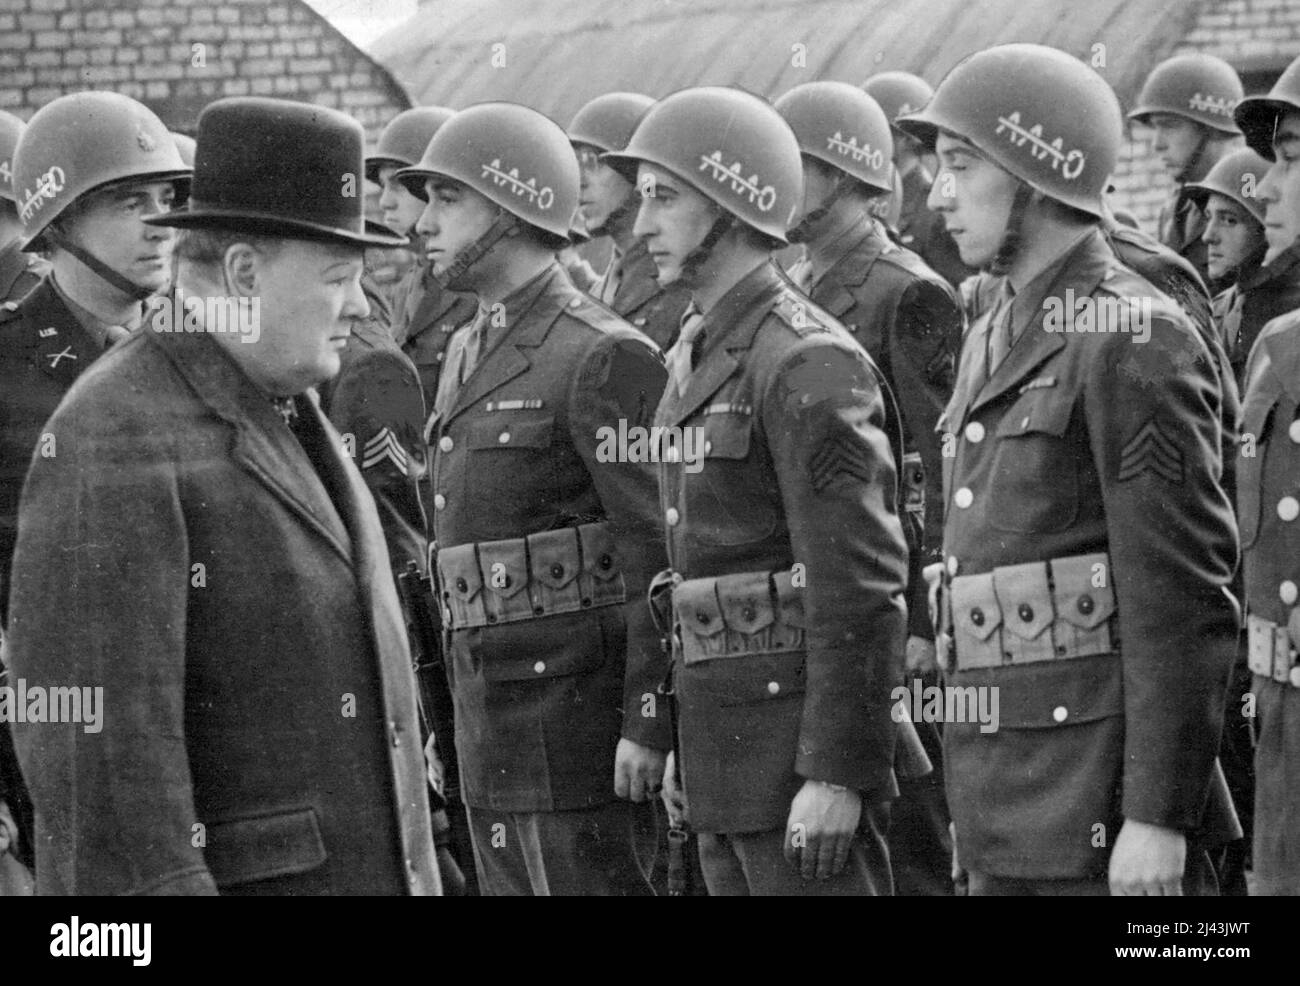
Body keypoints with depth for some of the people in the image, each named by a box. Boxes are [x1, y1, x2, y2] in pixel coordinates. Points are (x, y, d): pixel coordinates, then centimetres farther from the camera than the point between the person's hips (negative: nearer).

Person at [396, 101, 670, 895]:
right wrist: (456, 718, 19)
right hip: (492, 725, 9)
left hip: (578, 725, -9)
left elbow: (662, 555, -16)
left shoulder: (604, 359, -12)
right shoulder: (470, 356, 17)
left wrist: (648, 724, -20)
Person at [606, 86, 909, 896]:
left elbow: (860, 588, -19)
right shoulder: (700, 353, 15)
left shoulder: (808, 364, -15)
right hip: (721, 732, 9)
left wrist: (837, 775, -22)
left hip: (799, 732, -9)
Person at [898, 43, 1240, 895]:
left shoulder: (1136, 342, -12)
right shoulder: (995, 341, 16)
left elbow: (1185, 605, -17)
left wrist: (1159, 818, -20)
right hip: (1009, 816, 9)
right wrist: (979, 802, 19)